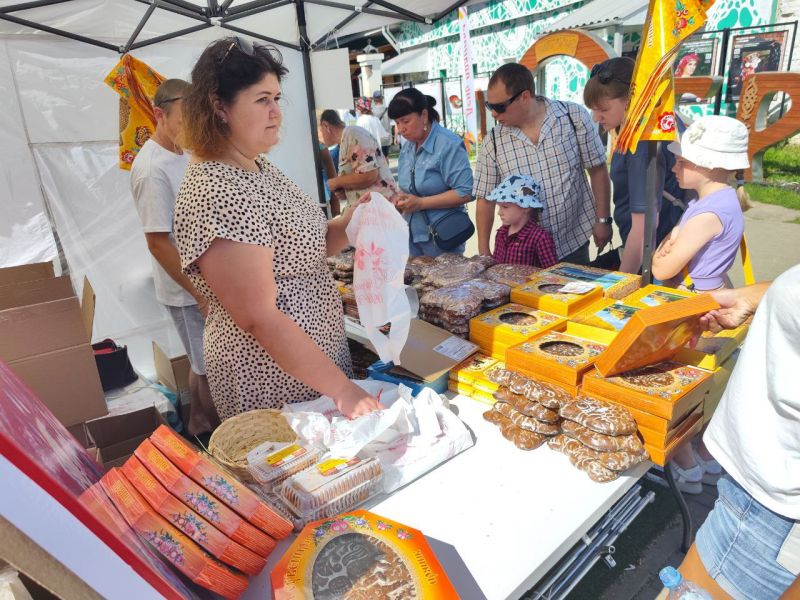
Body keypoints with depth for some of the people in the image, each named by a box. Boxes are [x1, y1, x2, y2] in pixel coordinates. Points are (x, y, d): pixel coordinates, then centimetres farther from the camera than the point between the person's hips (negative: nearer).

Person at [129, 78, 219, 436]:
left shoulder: (181, 154, 7)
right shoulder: (153, 169, -21)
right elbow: (158, 244, -22)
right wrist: (201, 294, -19)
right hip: (189, 290, -9)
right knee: (209, 367, 5)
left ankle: (200, 426, 39)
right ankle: (213, 432, 25)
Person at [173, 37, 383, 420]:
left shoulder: (259, 169, 6)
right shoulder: (214, 194, -23)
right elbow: (260, 318, -26)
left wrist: (349, 224, -5)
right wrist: (342, 389, -23)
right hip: (274, 384, -9)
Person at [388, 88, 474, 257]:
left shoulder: (449, 145, -13)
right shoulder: (407, 147, 10)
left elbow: (465, 192, -19)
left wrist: (421, 203, -20)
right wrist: (400, 201, -4)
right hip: (412, 233, 7)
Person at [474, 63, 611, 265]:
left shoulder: (574, 117, -8)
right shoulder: (493, 143, -6)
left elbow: (597, 171, 0)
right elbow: (485, 200, -1)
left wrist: (603, 220, -2)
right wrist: (483, 252, -3)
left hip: (574, 242, 0)